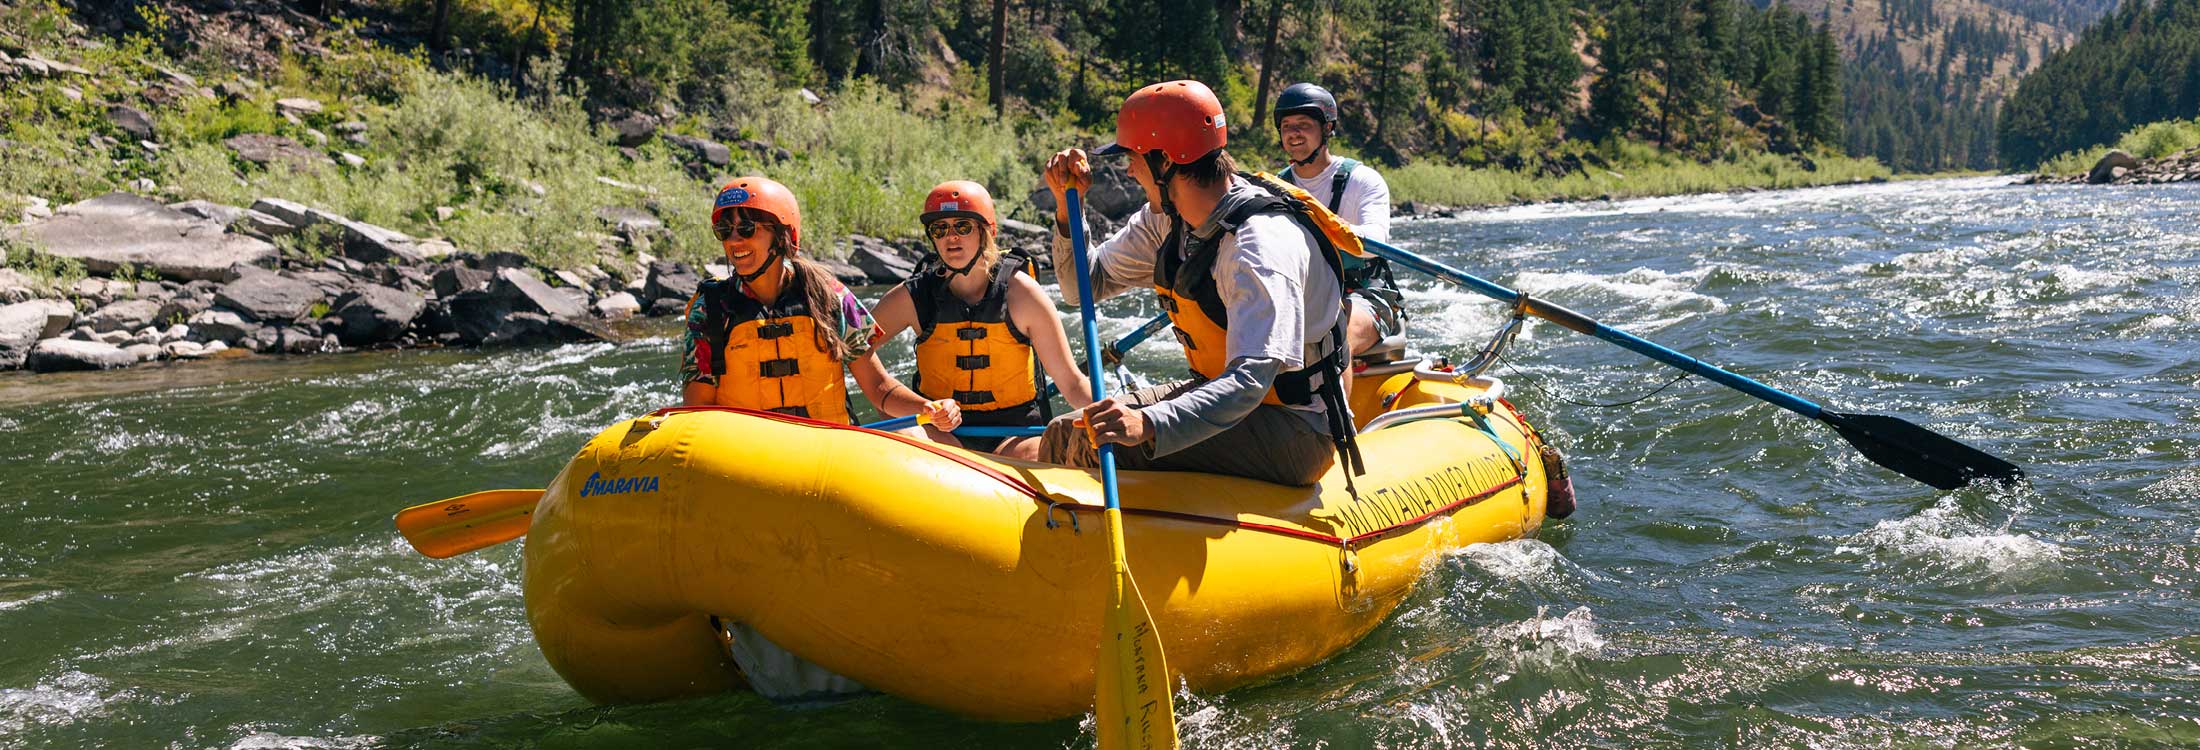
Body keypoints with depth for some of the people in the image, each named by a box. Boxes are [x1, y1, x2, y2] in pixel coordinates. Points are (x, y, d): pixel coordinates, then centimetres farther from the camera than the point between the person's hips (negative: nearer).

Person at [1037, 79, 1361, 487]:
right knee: (1063, 434, -1)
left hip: (1293, 434, -9)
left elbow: (1252, 378, -39)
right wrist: (1067, 206, -4)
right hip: (1219, 393, 9)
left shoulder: (1263, 243, -27)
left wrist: (1149, 425, -53)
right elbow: (1084, 286, 13)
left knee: (1098, 447, -25)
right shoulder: (1167, 219, 2)